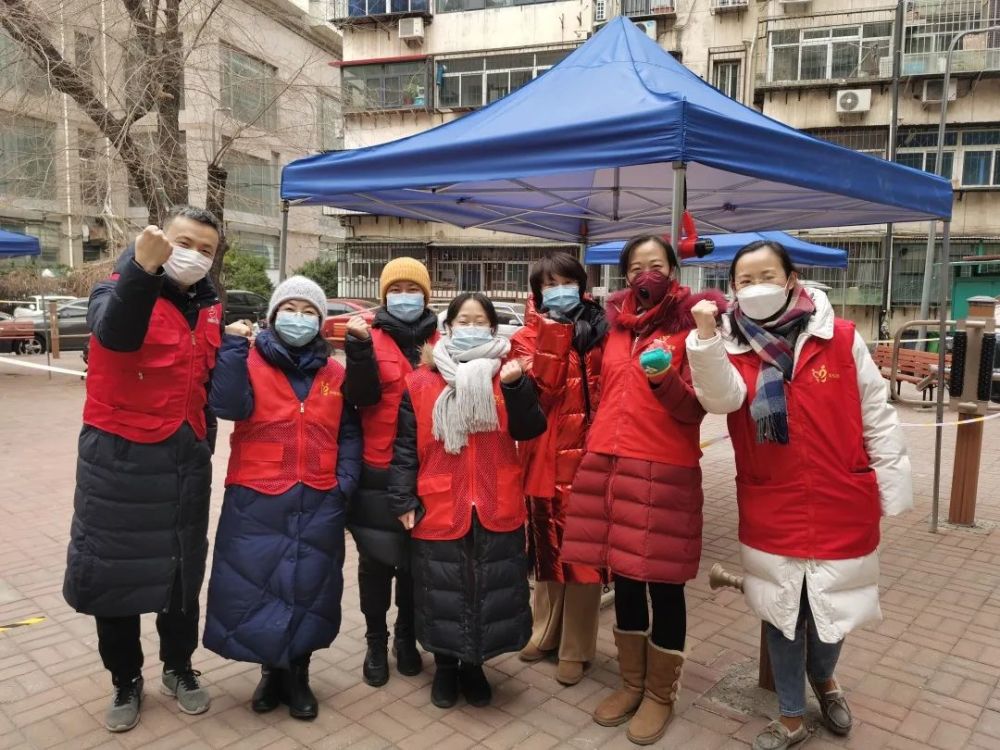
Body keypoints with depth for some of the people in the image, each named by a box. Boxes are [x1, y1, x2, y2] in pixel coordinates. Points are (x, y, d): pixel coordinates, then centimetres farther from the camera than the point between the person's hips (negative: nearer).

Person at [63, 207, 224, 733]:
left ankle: (179, 669, 35)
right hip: (119, 459, -3)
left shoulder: (209, 309, 5)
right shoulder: (118, 289, -9)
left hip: (185, 461, 4)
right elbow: (114, 332, -34)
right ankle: (126, 681, 29)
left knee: (182, 571, 15)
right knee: (114, 571, 8)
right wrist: (142, 268, -48)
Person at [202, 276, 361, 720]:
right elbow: (227, 405, -18)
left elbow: (350, 434, 9)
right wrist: (233, 346, -20)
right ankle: (272, 670, 30)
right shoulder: (251, 362, 0)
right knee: (258, 584, 6)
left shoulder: (335, 374, 7)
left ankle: (298, 674, 32)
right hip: (257, 502, -2)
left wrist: (345, 481, -2)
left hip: (319, 504, 2)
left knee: (310, 587, 11)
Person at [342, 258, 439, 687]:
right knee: (376, 560, 9)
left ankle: (406, 637, 33)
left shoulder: (440, 341, 6)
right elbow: (362, 396, -13)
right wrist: (359, 348, -25)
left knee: (416, 559, 13)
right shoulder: (370, 338, 0)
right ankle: (376, 641, 27)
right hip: (378, 469, -1)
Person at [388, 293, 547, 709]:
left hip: (497, 509, 1)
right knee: (443, 590, 11)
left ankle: (473, 664, 33)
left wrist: (515, 386, -23)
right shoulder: (419, 383, 1)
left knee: (490, 589, 11)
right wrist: (403, 500, -3)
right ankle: (445, 666, 34)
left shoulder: (507, 377, 5)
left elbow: (530, 430, -8)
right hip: (439, 509, -1)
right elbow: (405, 446, 2)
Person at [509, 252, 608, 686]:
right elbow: (543, 386, -14)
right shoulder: (529, 337, 5)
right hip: (544, 456, 2)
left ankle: (575, 649, 18)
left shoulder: (599, 331, 4)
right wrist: (553, 328, -17)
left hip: (586, 452, -1)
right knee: (548, 547, 15)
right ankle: (545, 632, 34)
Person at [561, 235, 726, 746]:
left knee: (662, 583, 5)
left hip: (664, 472, -5)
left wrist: (665, 380, -26)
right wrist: (596, 451, 18)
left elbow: (694, 410, -8)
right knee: (623, 577, 13)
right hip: (608, 465, 5)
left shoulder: (690, 325, -2)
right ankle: (631, 682, 32)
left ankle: (660, 694, 24)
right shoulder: (617, 324, 13)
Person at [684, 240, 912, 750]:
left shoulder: (841, 339, -4)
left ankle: (824, 681, 49)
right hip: (770, 512, 1)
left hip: (842, 506, 0)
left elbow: (877, 418, 1)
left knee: (830, 608, 13)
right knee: (781, 613, 13)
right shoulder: (731, 347, -2)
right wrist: (705, 336, -36)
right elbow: (722, 398, -23)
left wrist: (892, 491, 2)